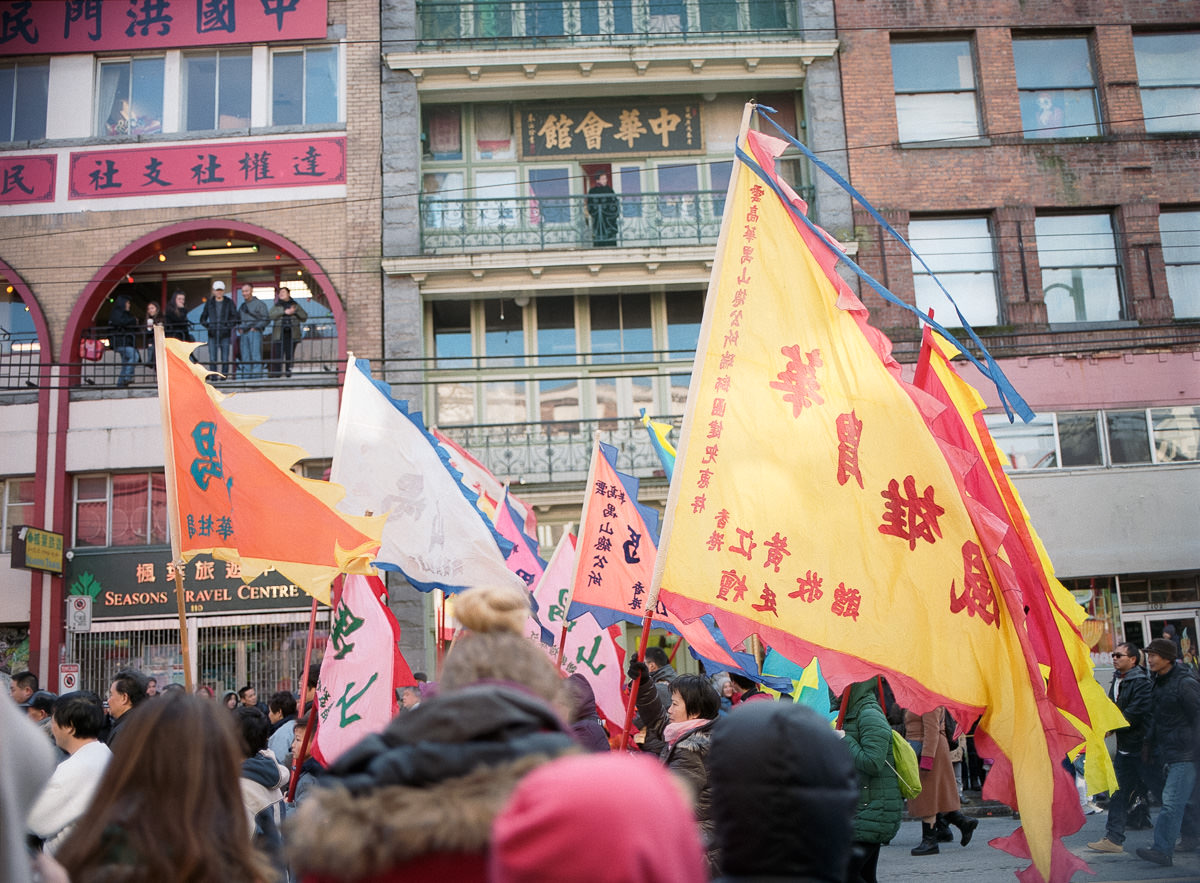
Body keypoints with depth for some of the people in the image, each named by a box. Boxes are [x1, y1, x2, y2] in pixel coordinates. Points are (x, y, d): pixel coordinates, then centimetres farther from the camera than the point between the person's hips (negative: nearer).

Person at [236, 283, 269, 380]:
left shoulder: (259, 304, 3)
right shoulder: (242, 306, 22)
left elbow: (267, 319, -4)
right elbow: (238, 320, 32)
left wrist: (255, 327, -12)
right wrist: (239, 328, 12)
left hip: (255, 333, -6)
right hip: (243, 334, 6)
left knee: (256, 356, -12)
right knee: (245, 357, 2)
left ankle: (256, 377, -15)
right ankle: (246, 377, 3)